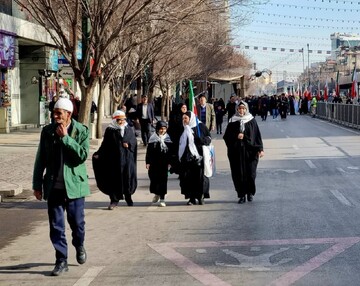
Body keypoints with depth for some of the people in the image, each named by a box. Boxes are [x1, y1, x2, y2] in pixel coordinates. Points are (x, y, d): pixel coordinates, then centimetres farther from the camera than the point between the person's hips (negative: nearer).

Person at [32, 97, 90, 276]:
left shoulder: (81, 131, -5)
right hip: (54, 186, 2)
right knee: (56, 225, 2)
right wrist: (37, 184, 5)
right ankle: (61, 260, 11)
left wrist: (65, 138, -19)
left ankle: (79, 246, 39)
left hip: (74, 184, -2)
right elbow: (40, 160, 6)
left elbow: (83, 156, -17)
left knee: (77, 221, 9)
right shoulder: (47, 131, 1)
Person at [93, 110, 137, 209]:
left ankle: (128, 196, 30)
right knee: (114, 179, -1)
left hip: (127, 158, 2)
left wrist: (128, 144, -16)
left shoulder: (129, 130, 9)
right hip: (113, 159, -2)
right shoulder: (110, 130, 3)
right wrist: (98, 155, -8)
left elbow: (134, 142, 4)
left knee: (127, 178, 6)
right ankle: (114, 200, 7)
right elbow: (105, 145, 2)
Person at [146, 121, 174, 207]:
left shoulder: (168, 139, 3)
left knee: (163, 180, -2)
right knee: (154, 179, 4)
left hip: (164, 164, 0)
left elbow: (171, 152, 4)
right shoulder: (153, 139, 1)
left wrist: (169, 162, -2)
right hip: (154, 164, 0)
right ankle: (156, 194, 30)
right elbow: (148, 152, 2)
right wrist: (147, 162, -3)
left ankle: (162, 198, 2)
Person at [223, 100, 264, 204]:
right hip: (236, 152, 1)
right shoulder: (233, 121, 5)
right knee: (239, 174, 0)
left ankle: (250, 193, 19)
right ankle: (241, 195, 8)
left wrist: (260, 149, -4)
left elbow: (257, 135, 3)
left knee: (250, 173, -2)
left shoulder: (252, 120, 4)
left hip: (250, 151, -1)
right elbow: (226, 136, 6)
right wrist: (236, 136, -11)